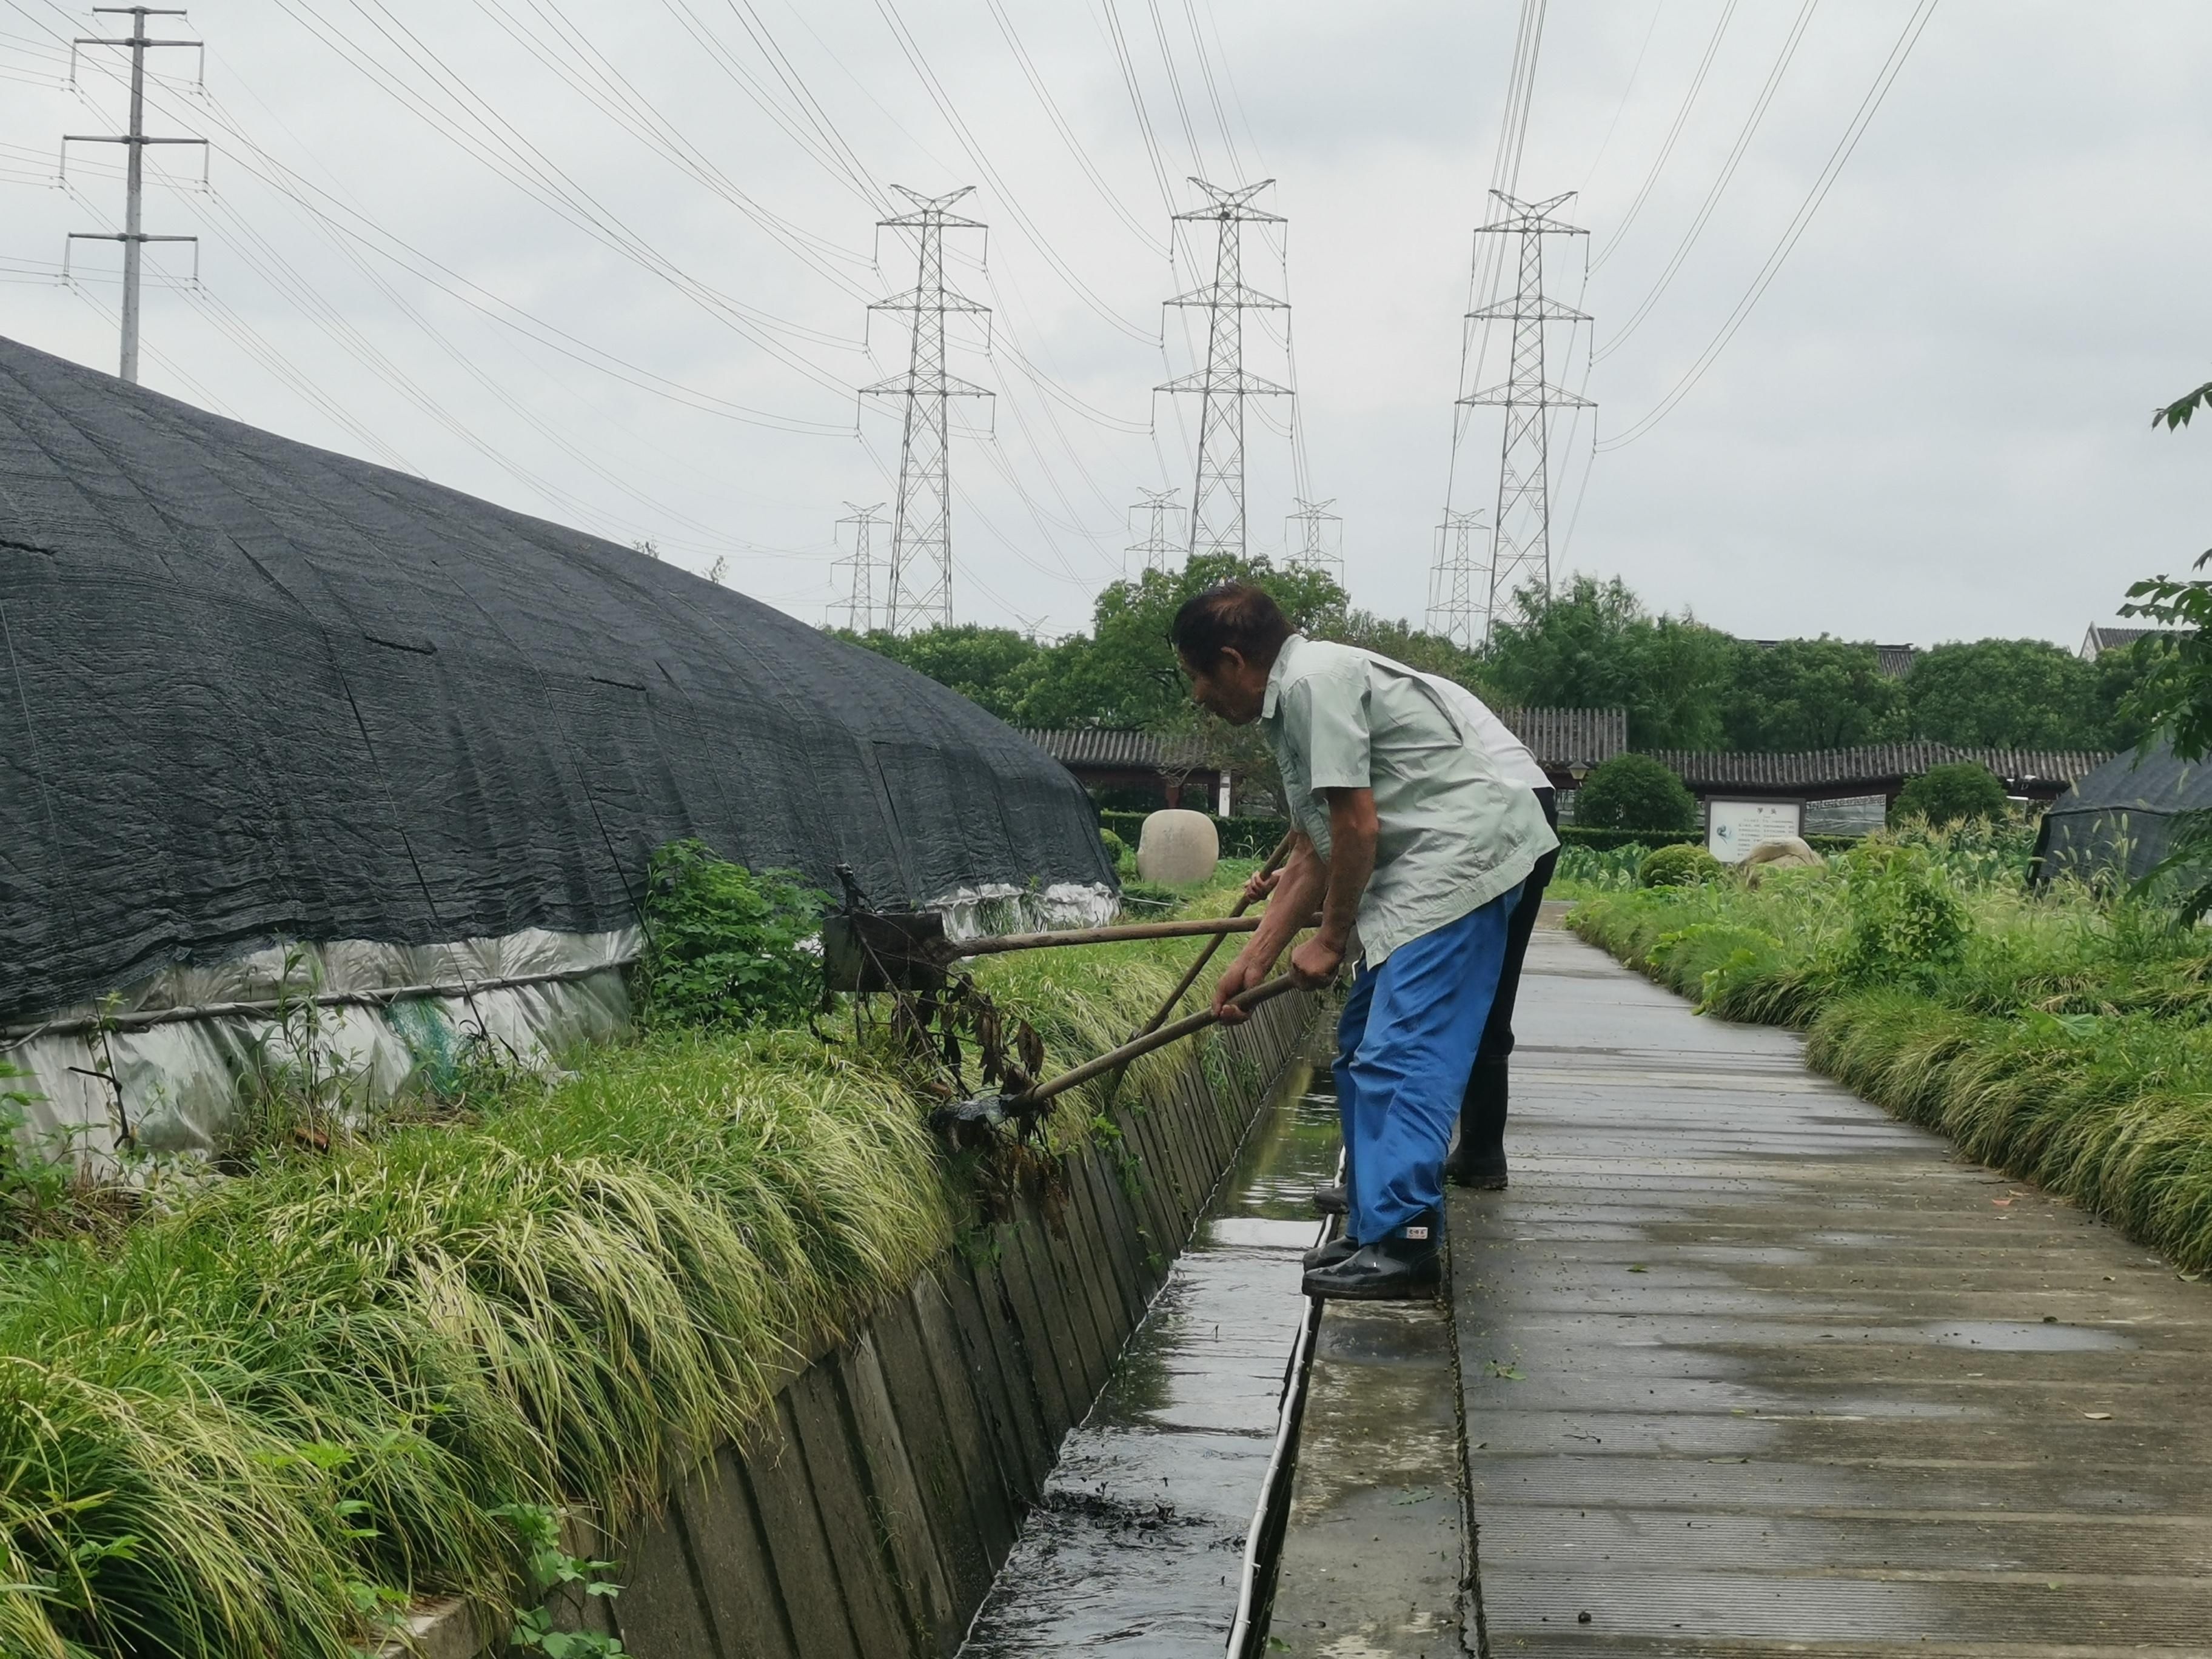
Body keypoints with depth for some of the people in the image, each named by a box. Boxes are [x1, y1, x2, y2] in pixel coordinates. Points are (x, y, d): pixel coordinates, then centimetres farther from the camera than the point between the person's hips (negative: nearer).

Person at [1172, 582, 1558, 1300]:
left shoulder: (1315, 681, -14)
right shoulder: (1291, 705, 19)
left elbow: (1357, 824, -17)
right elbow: (1312, 855, 20)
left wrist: (1331, 939, -6)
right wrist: (1253, 960, 18)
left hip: (1459, 857, -11)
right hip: (1422, 872, 11)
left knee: (1401, 1054, -15)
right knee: (1363, 1049, 14)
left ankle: (1401, 1244, -18)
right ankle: (1376, 1229, 19)